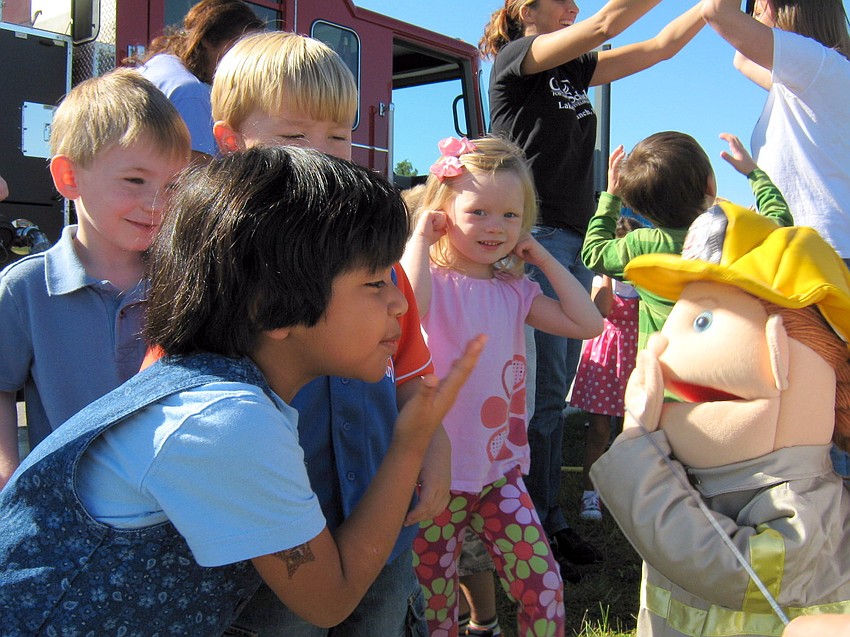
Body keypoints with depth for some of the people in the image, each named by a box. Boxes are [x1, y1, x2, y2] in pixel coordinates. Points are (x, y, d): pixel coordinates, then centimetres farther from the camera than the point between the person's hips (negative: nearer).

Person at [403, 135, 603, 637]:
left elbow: (588, 323, 3)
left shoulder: (514, 290, 7)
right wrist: (420, 237, -21)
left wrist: (546, 260, 2)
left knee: (544, 588, 6)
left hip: (501, 468, 5)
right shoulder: (432, 279, -10)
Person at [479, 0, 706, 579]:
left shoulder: (575, 69, 19)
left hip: (576, 241, 8)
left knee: (558, 394, 10)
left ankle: (551, 520, 19)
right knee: (541, 394, -7)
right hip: (535, 241, -8)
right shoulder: (514, 59, -3)